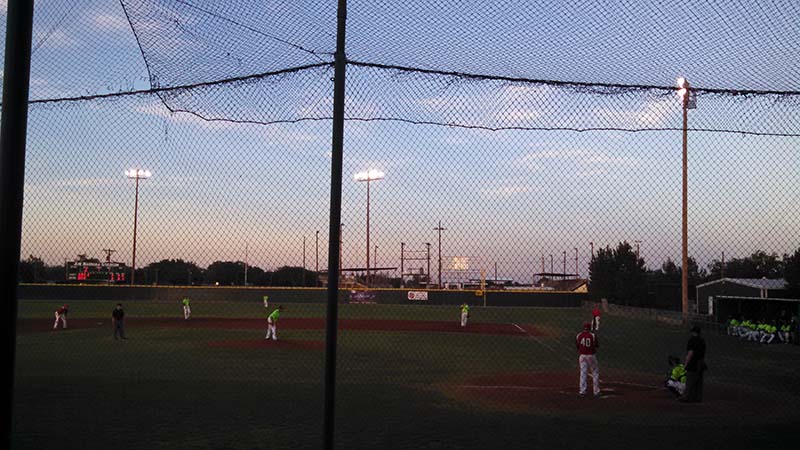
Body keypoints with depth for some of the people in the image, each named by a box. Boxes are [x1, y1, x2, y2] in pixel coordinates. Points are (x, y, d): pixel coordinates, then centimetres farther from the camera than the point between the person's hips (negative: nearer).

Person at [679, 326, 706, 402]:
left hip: (693, 364, -9)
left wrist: (686, 363, -14)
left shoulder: (692, 340, -15)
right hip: (701, 363, 9)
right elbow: (704, 353, 18)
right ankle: (698, 397, 12)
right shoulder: (702, 340, 13)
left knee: (690, 381, -5)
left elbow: (690, 353, -19)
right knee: (699, 382, 10)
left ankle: (687, 397, -3)